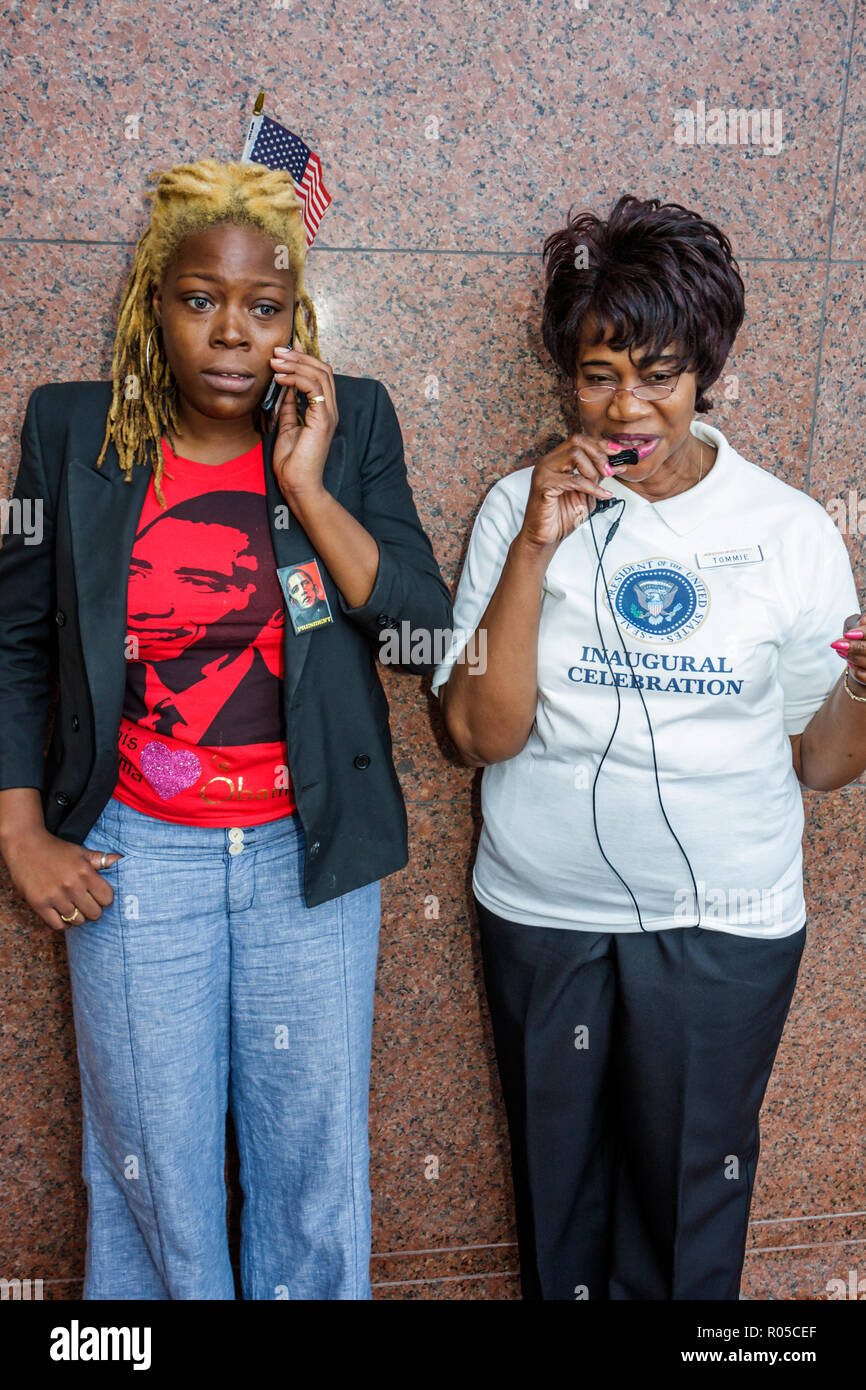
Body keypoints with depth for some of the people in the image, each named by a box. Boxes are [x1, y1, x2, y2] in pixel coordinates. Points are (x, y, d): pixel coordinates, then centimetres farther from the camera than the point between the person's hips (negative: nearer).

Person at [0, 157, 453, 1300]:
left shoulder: (351, 424, -4)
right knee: (152, 1161, 16)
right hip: (134, 857, 0)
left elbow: (431, 635, -11)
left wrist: (307, 487, -18)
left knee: (312, 1151, 16)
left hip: (310, 853, 0)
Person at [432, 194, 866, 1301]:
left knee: (687, 1208, 15)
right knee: (558, 1190, 20)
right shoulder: (521, 506, -5)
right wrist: (535, 548, -20)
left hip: (727, 923, 0)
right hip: (541, 915, 1)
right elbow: (480, 733, -13)